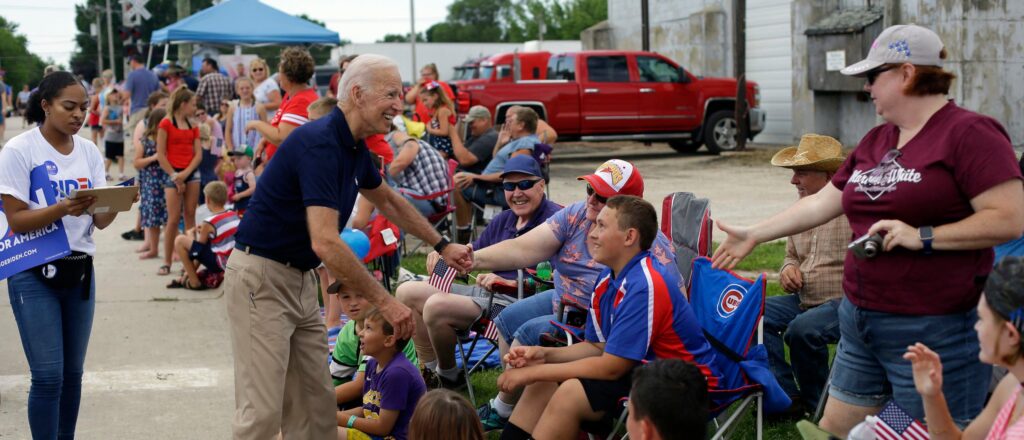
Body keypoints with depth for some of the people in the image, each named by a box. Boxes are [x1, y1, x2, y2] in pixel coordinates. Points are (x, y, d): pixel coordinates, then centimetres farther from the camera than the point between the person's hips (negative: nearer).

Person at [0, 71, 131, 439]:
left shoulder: (89, 151, 6)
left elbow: (100, 220, 1)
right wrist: (63, 209, -30)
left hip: (79, 270, 5)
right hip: (34, 274, -5)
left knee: (72, 373, 10)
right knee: (48, 376, -9)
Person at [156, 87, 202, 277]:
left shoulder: (193, 126, 12)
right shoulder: (166, 123, -3)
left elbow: (198, 154, 6)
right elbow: (160, 155, -6)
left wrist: (186, 174, -9)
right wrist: (175, 177, -8)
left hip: (191, 173, 5)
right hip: (173, 174, -5)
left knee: (190, 216, 3)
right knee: (173, 219, -6)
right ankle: (167, 262, 1)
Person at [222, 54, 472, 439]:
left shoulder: (355, 148, 6)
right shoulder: (320, 144, -23)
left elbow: (388, 201, 28)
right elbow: (325, 243, -32)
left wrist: (443, 246, 26)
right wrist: (384, 302, -27)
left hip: (300, 278, 10)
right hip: (261, 277, -10)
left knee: (316, 406, 10)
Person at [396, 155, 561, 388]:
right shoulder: (504, 219, 17)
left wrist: (509, 283, -22)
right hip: (486, 292, 10)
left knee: (436, 306, -28)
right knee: (407, 292, 9)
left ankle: (448, 376, -2)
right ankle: (430, 371, 8)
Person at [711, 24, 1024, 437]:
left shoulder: (969, 133, -10)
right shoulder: (875, 141, 14)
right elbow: (822, 203, 21)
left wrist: (923, 236, -21)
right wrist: (754, 234, 21)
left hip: (933, 330, -8)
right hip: (860, 323, 8)